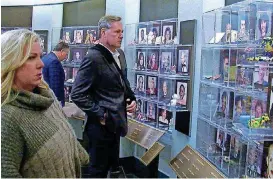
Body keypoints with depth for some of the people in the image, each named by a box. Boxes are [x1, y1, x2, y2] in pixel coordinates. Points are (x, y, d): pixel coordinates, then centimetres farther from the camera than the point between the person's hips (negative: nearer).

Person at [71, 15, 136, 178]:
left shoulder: (120, 54, 7)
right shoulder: (94, 58, -21)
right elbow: (77, 94, -22)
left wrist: (131, 98, 5)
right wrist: (100, 115, -21)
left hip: (115, 122, 8)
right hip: (102, 125, -8)